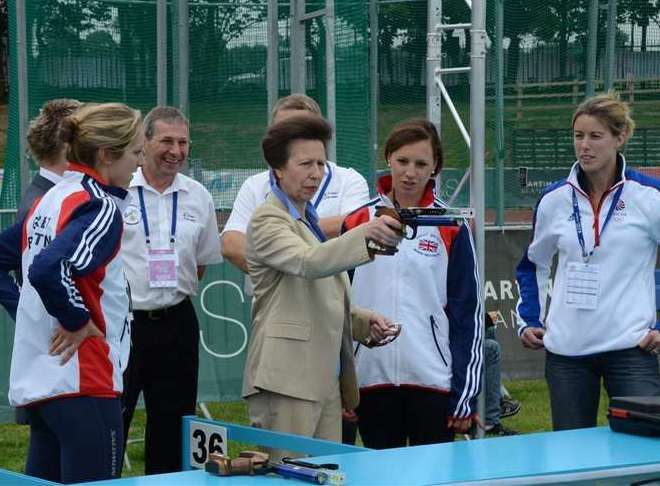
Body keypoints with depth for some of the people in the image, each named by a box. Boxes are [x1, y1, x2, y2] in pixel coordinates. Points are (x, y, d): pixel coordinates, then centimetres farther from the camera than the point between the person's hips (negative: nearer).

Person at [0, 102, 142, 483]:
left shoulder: (50, 200, 13)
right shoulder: (100, 208, -14)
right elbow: (48, 271, -29)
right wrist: (78, 320, -15)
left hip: (35, 379, 9)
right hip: (82, 382, -9)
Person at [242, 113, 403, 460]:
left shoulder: (310, 220, 22)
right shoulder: (268, 220, -6)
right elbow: (308, 262, -27)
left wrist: (364, 321, 9)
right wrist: (366, 234, -40)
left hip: (327, 381, 9)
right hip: (286, 381, -9)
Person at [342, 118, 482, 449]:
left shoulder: (451, 230, 2)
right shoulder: (358, 223, 6)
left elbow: (467, 312, 1)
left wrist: (465, 394, -4)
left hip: (433, 380, -2)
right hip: (372, 380, 2)